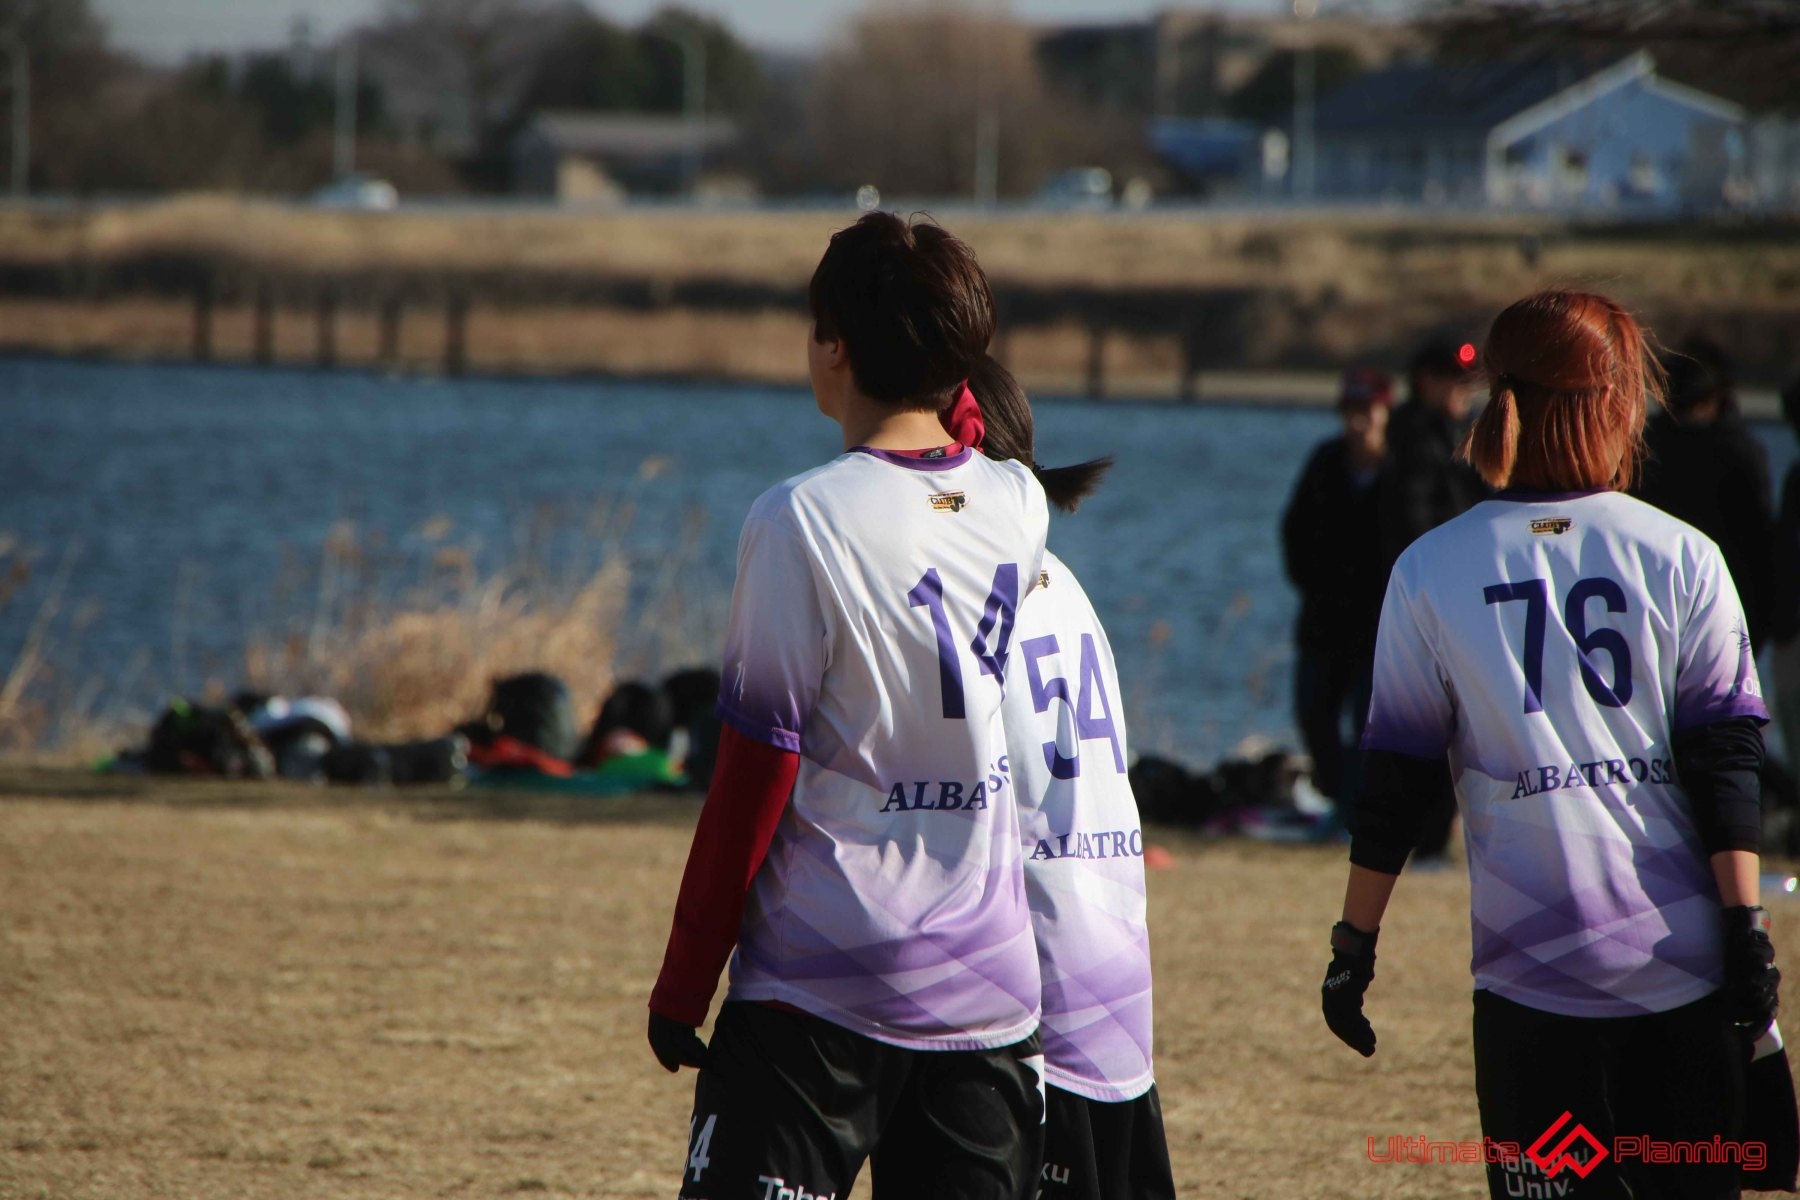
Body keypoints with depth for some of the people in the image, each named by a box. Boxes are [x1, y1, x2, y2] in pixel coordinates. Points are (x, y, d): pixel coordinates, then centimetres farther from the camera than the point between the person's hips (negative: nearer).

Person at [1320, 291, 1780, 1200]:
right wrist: (1747, 930, 1)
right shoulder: (1681, 559, 0)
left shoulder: (1432, 572, 0)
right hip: (1679, 963, 0)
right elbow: (1726, 761, -2)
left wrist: (1354, 943, 9)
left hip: (1532, 971, 0)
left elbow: (1392, 782, 2)